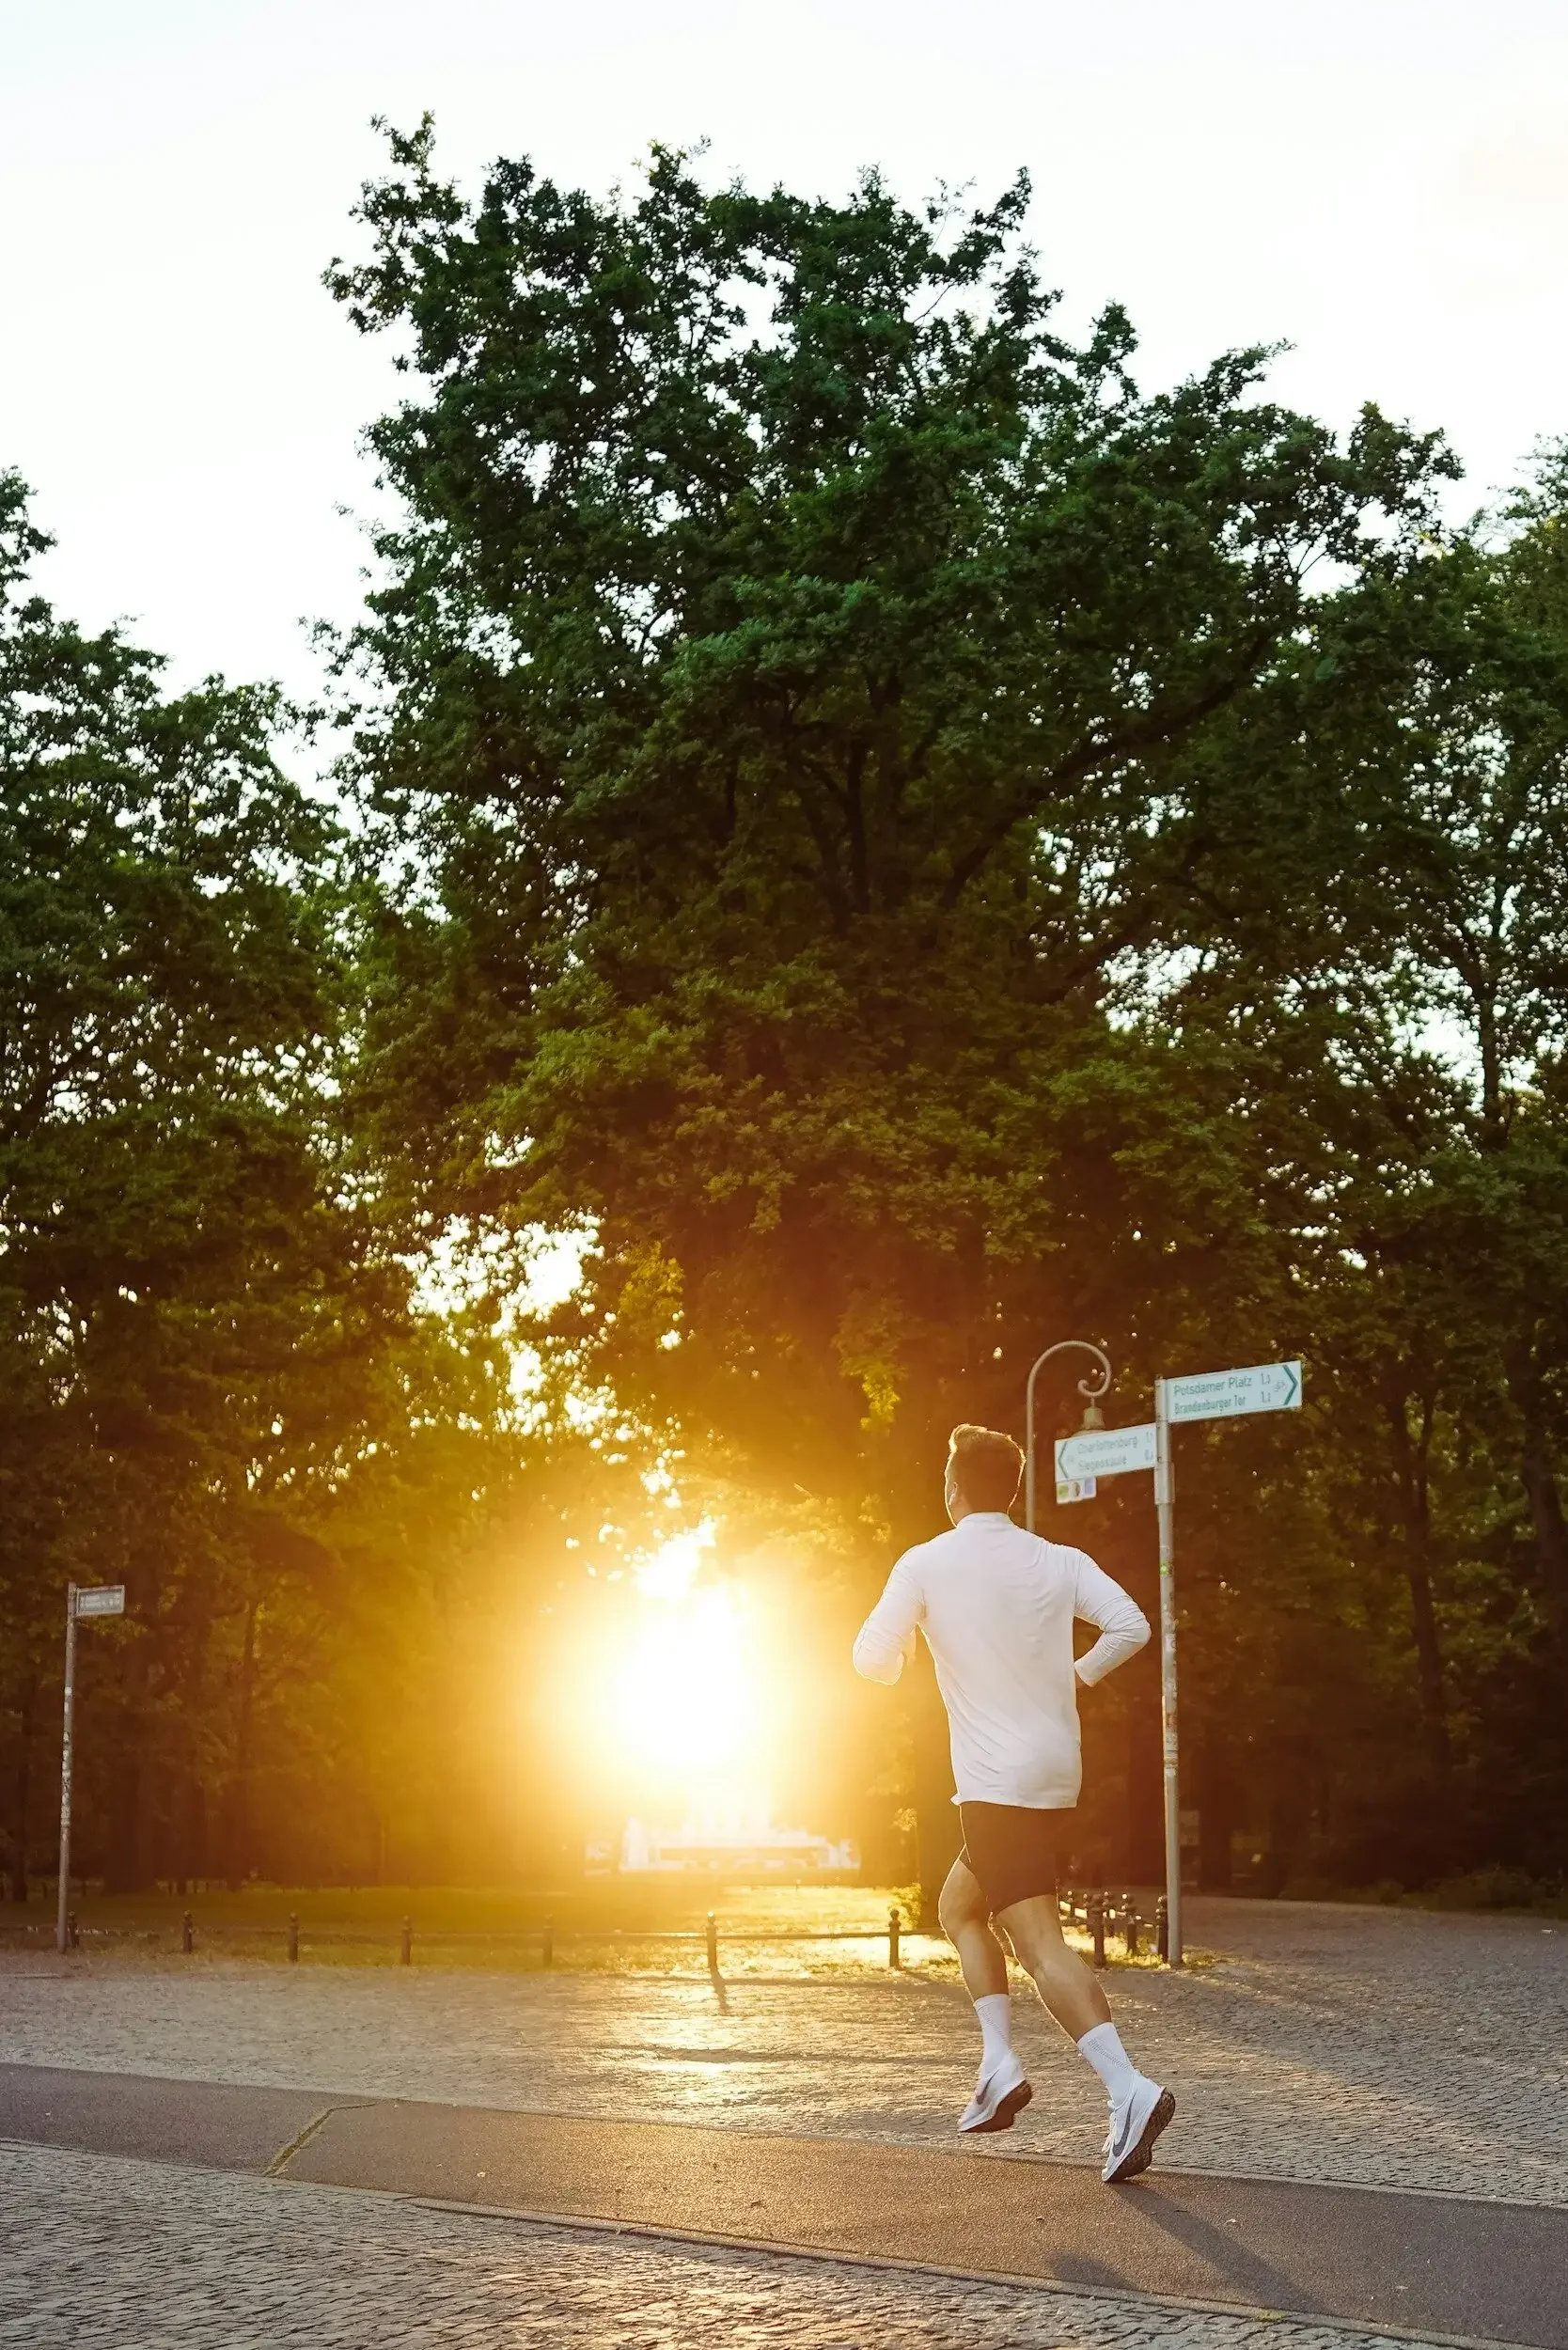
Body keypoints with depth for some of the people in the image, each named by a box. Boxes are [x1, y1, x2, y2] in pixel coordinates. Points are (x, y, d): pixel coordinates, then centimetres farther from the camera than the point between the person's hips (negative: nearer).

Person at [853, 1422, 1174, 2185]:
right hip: (1057, 1773, 6)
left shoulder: (925, 1564, -5)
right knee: (958, 1908, 22)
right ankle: (998, 2065, 10)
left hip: (996, 1781, -6)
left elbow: (873, 1658, -5)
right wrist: (1076, 1677, 12)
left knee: (1039, 1942, -10)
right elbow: (1131, 1626, -5)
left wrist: (905, 1649, 18)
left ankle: (1128, 2089, -25)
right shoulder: (1060, 1562, 6)